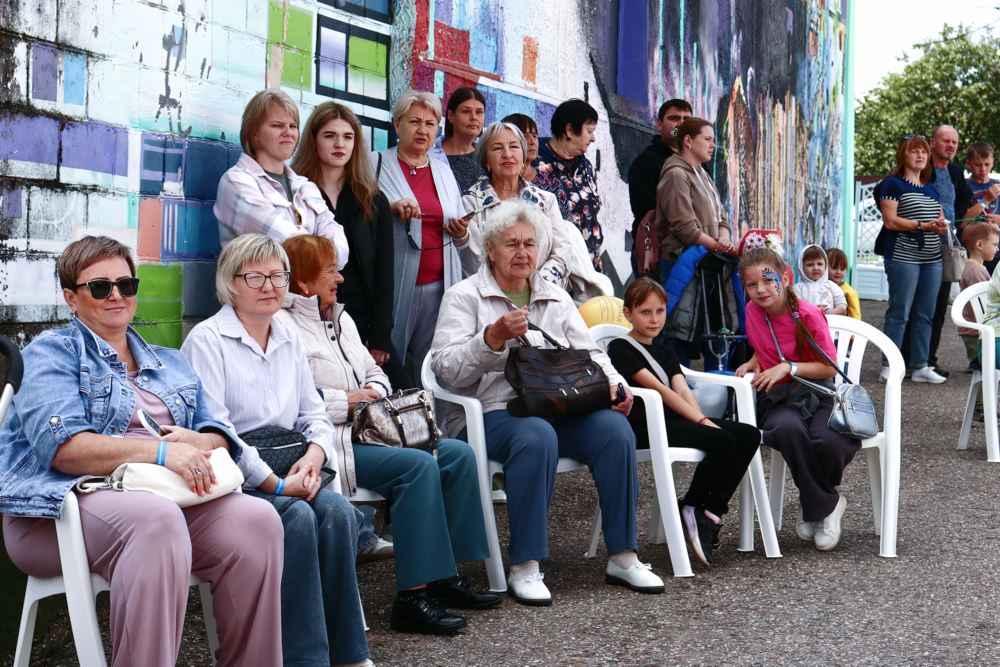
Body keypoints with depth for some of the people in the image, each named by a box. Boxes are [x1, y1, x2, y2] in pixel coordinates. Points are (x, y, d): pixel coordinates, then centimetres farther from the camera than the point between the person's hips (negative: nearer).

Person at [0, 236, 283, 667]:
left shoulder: (170, 363, 25)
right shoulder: (52, 352, 7)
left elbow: (219, 437, 17)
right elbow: (61, 447, -10)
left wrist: (196, 443, -9)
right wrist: (160, 452, -22)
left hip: (164, 497, 5)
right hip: (64, 505, -5)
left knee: (256, 517, -25)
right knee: (156, 518, -38)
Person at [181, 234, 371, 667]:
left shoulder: (290, 340, 18)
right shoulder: (207, 340, -4)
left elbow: (314, 413, 18)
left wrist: (315, 452, -6)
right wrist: (276, 484, -18)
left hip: (286, 475, 6)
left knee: (338, 511, -23)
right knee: (298, 517, -30)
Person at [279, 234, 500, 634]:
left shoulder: (341, 318, 24)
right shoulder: (281, 326, -7)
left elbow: (375, 372, 29)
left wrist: (374, 390, 5)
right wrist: (346, 401, -14)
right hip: (330, 440, -9)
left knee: (458, 454, -8)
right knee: (418, 465, -28)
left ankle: (445, 575, -4)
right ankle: (413, 596, -25)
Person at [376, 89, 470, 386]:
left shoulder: (443, 171, 17)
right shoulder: (378, 166, 2)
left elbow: (461, 238, 22)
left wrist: (460, 233, 0)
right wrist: (390, 207, -18)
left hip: (439, 285, 4)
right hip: (395, 285, -4)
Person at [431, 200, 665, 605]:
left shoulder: (557, 299, 22)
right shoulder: (464, 297, 6)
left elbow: (589, 353, 17)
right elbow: (447, 369, -7)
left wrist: (613, 384, -4)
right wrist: (494, 337, -21)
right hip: (489, 415, -5)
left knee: (615, 428, -24)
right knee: (536, 436, -38)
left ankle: (623, 558, -15)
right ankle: (524, 569, -30)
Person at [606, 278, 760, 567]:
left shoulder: (664, 352, 24)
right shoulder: (620, 349, -1)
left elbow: (683, 390, 7)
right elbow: (659, 390, -11)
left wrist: (702, 419, -13)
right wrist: (701, 421, -17)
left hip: (675, 419, 8)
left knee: (748, 435, -10)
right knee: (722, 441, -27)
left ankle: (710, 510, -14)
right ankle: (692, 508, -8)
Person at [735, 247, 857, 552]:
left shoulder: (808, 315, -11)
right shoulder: (753, 312, 2)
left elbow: (831, 368, -8)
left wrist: (788, 367, -19)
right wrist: (754, 363, 2)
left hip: (817, 393, -2)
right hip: (778, 399, 2)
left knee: (829, 441, -35)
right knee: (788, 429, -37)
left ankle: (812, 504, 1)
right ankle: (826, 505, -15)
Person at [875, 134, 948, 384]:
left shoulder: (931, 189, 20)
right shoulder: (893, 184, -2)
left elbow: (940, 219, 23)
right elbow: (890, 221, -11)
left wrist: (942, 226, -2)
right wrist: (923, 226, -19)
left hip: (931, 258, 7)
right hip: (903, 257, -7)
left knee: (925, 314, 8)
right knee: (899, 312, -7)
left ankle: (920, 366, 13)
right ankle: (889, 367, -4)